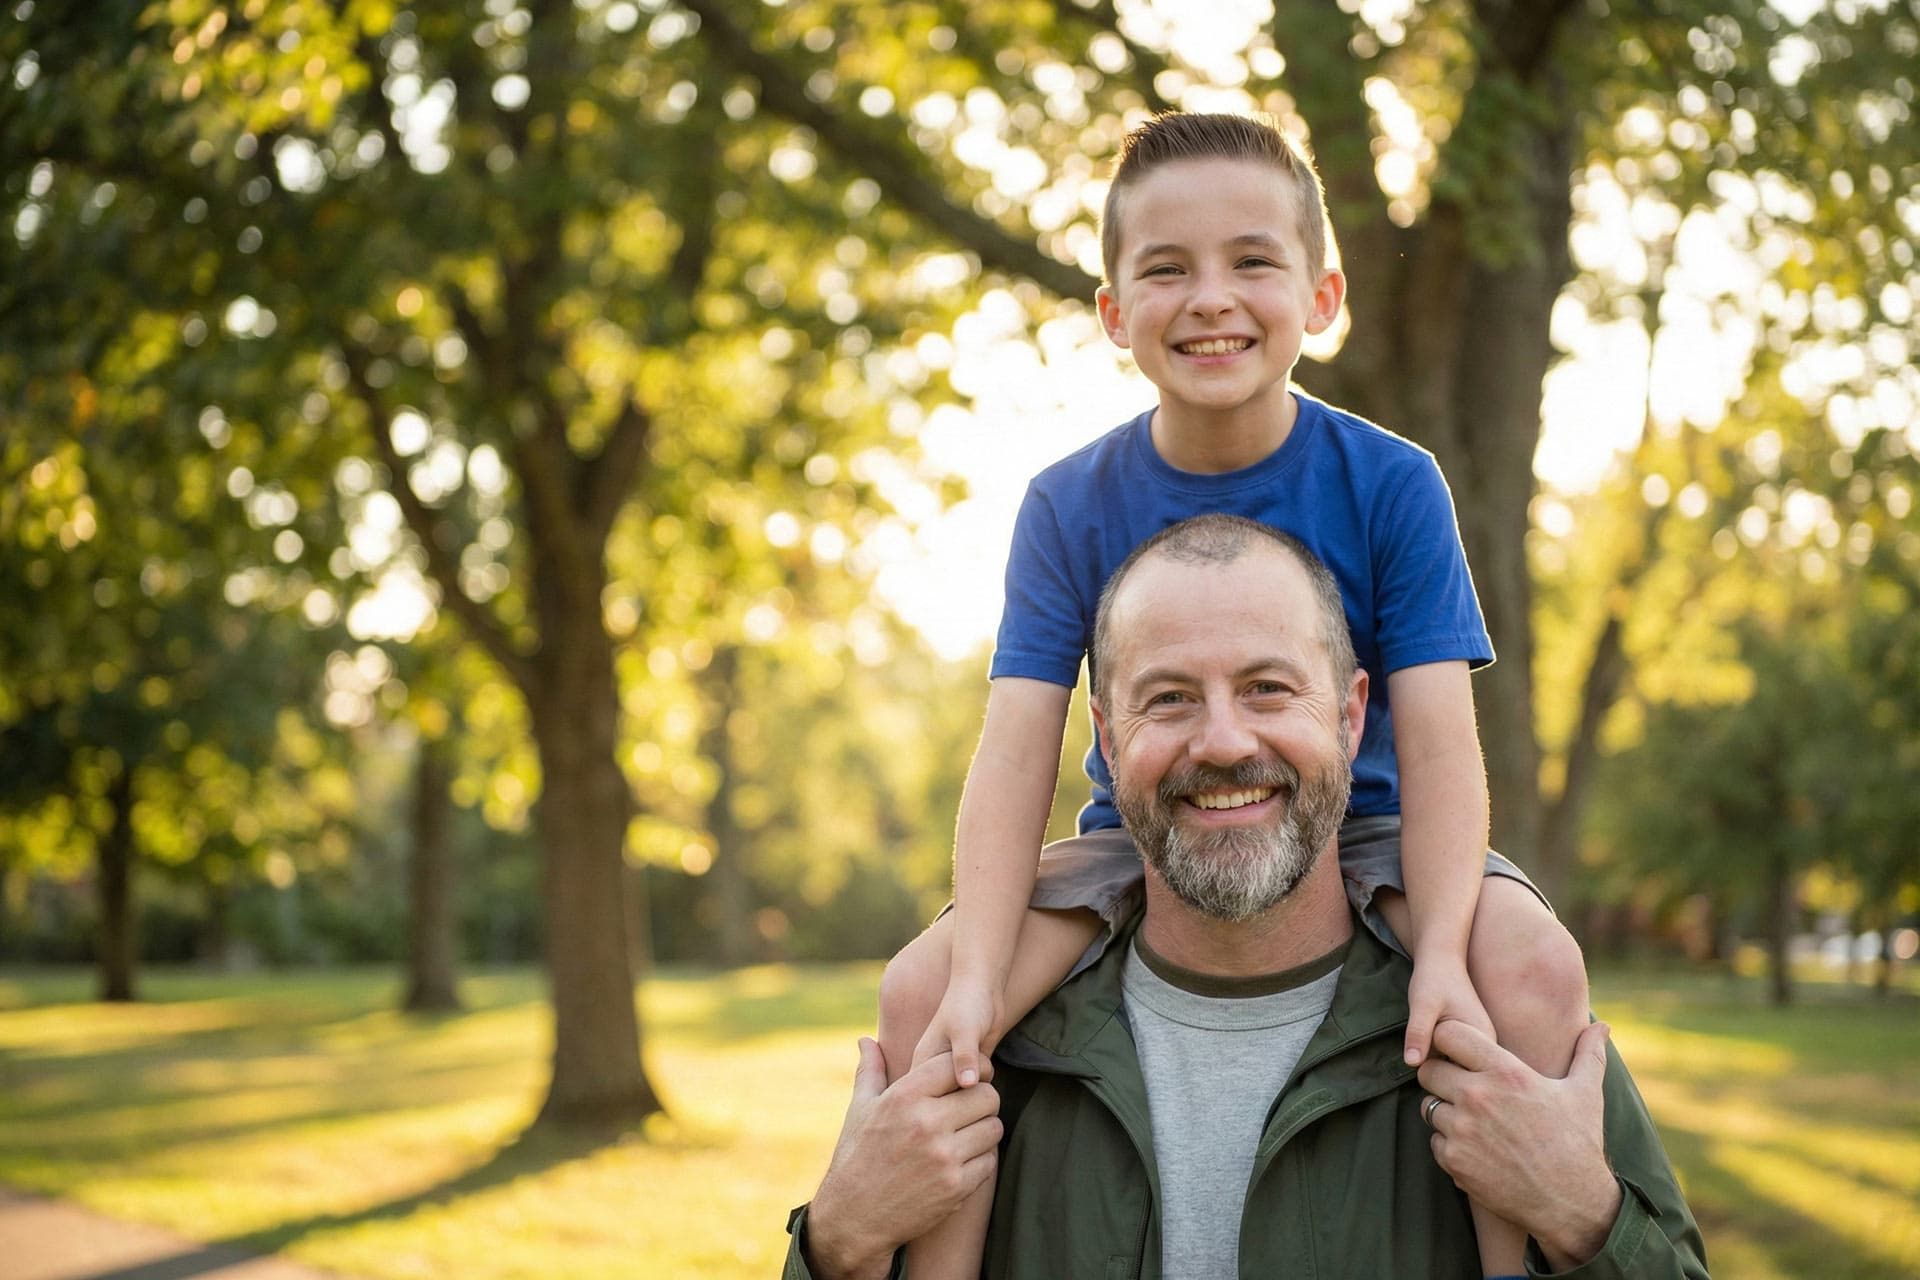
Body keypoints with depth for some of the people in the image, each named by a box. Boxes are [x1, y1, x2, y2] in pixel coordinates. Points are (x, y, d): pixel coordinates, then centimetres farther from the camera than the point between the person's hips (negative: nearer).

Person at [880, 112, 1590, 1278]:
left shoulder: (1390, 485, -9)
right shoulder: (1069, 507, -5)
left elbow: (1437, 743, -15)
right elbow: (1016, 752, -12)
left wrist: (1443, 959, -32)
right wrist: (976, 980, -27)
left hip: (1357, 830, -1)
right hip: (1138, 840, 1)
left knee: (1536, 971, -31)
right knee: (921, 989, -24)